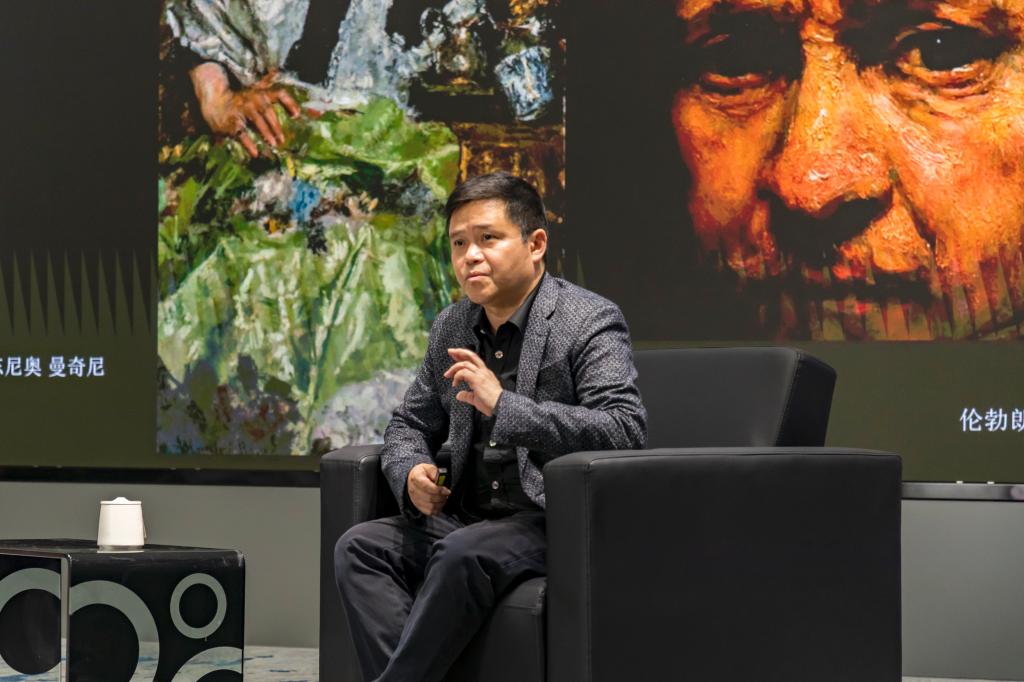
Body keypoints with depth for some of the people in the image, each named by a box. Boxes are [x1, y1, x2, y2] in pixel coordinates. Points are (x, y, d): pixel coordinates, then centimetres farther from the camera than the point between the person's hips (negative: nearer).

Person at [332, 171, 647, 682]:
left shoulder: (589, 322, -8)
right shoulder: (451, 328, 13)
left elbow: (626, 430, -21)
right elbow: (410, 425, 23)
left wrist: (504, 406, -27)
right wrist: (412, 474, -3)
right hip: (467, 520, 7)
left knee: (464, 554, -34)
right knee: (359, 547, -15)